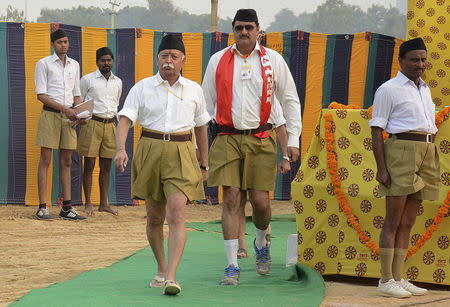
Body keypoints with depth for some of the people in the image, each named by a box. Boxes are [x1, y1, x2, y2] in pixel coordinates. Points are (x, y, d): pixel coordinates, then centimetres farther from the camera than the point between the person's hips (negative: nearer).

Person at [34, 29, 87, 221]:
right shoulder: (44, 64, 0)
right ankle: (42, 207, -8)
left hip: (68, 116, 5)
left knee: (67, 162, 5)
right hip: (50, 113, -5)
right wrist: (64, 108, -16)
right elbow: (41, 95, -7)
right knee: (45, 160, -6)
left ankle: (67, 207, 7)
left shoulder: (74, 65, 16)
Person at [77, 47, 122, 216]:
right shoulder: (87, 80, -1)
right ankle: (88, 203, 2)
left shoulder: (118, 82, 13)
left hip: (110, 125, 4)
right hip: (92, 124, -4)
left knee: (106, 166, 6)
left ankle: (104, 203, 12)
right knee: (89, 165, -2)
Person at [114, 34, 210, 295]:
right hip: (150, 151, 1)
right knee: (155, 217, 10)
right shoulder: (142, 88, 3)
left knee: (176, 215, -15)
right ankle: (161, 269, 28)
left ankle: (172, 276, -22)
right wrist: (121, 149, -24)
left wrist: (204, 164, 20)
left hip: (182, 154, -1)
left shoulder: (194, 90, 8)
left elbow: (201, 127, 18)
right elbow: (125, 119, -6)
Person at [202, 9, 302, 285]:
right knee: (231, 200, -5)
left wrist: (293, 140, 4)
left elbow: (290, 101, 9)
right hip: (227, 139, 0)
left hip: (261, 140, 0)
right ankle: (232, 266, 2)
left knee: (261, 201, -2)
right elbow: (207, 102, 12)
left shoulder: (273, 60, 4)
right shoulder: (218, 61, 6)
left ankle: (261, 243, 31)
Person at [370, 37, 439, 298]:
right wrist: (381, 168, -14)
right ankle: (386, 280, -4)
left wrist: (433, 165, 18)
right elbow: (377, 130, -6)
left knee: (408, 222, 8)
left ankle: (399, 278, 11)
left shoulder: (425, 89, 19)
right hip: (401, 150, -7)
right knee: (393, 221, -6)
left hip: (427, 153, 7)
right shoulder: (389, 89, -3)